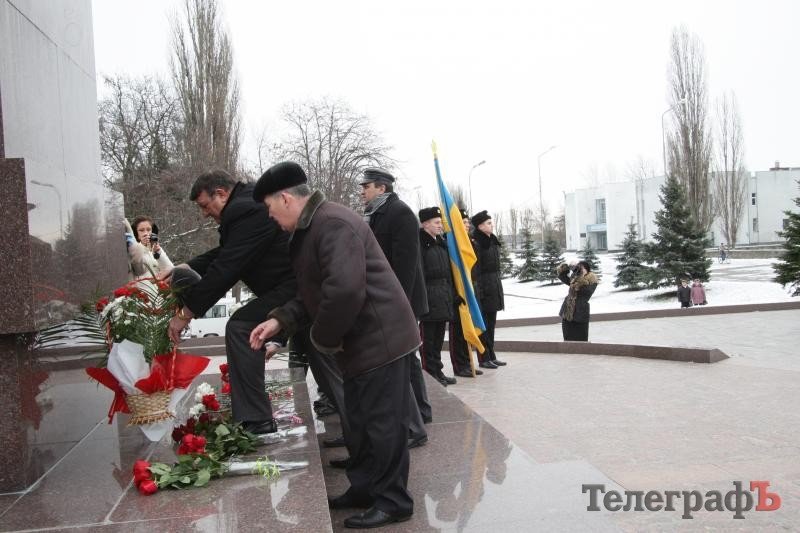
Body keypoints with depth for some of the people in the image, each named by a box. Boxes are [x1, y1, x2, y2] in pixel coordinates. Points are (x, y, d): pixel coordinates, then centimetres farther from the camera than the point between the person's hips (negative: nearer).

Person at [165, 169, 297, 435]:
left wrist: (186, 313, -14)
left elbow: (226, 268, -21)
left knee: (240, 328, -12)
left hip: (293, 287, -11)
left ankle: (254, 420, -10)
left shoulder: (247, 211, -19)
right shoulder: (247, 204, 15)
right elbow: (224, 253, 24)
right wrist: (188, 268, 12)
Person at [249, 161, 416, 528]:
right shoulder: (310, 229, 14)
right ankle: (363, 490, 34)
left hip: (380, 340, -10)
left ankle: (393, 502, 17)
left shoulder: (334, 224, -21)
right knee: (360, 423, 19)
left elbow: (345, 291, -32)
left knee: (383, 425, 1)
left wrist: (323, 340, -17)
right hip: (361, 343, 11)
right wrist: (279, 320, 3)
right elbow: (314, 293, 18)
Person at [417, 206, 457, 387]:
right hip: (428, 298, -8)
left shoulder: (441, 243, 16)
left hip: (443, 298, 8)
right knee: (428, 337, 0)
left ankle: (438, 371, 22)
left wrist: (452, 295, 16)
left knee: (438, 338, 14)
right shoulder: (420, 243, -9)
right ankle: (430, 373, 7)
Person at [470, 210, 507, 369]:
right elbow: (474, 270, -18)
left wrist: (497, 287, 18)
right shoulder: (476, 243, -14)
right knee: (483, 324, -1)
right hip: (483, 286, -9)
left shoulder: (492, 241, 13)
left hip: (495, 285, 9)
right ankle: (484, 359, 7)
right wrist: (477, 290, -21)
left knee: (491, 323, 13)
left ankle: (491, 356, 21)